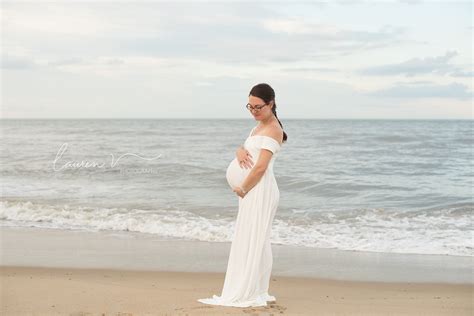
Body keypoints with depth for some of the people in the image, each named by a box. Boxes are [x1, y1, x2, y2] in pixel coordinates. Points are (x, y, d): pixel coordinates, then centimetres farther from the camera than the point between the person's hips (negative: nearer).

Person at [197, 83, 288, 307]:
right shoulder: (260, 126, 16)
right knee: (253, 241, 13)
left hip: (260, 191, -10)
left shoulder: (272, 129, -14)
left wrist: (242, 188, -11)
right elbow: (247, 150, 18)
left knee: (252, 240, -6)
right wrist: (240, 151, -6)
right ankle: (256, 292, 21)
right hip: (253, 190, 10)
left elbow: (261, 167, -20)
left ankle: (246, 294, -2)